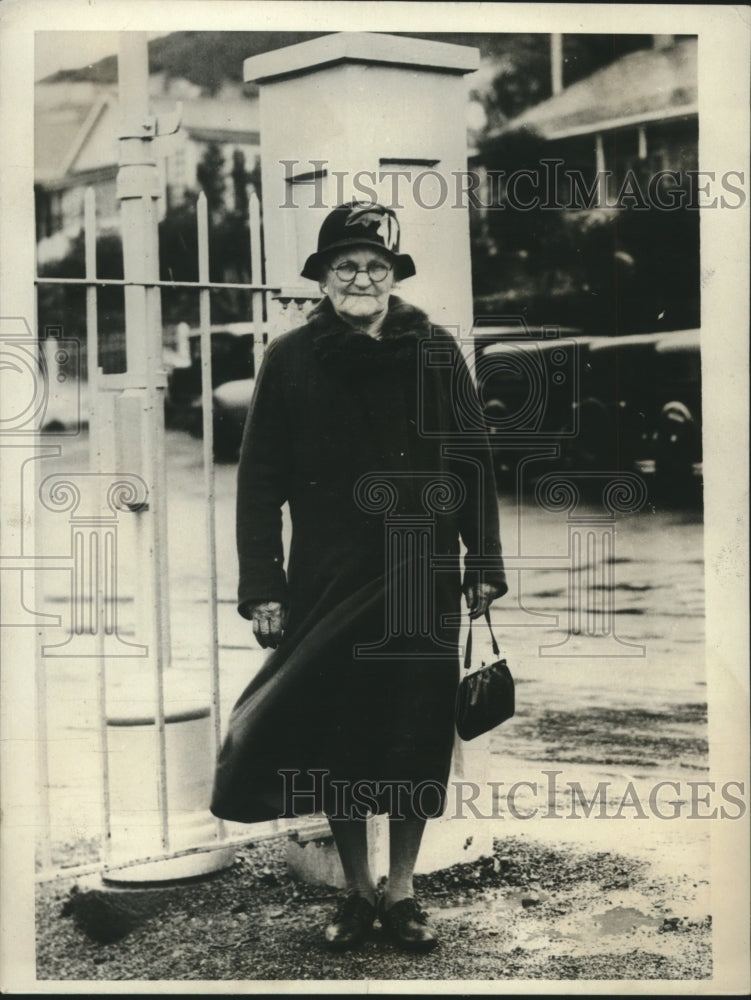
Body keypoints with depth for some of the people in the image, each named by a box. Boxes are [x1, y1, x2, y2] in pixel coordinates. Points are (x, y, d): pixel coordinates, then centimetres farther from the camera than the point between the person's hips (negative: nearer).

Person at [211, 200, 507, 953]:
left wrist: (483, 564, 0)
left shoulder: (435, 353, 2)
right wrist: (261, 584, -5)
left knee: (416, 736, 6)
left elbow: (473, 463, 4)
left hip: (421, 578, 0)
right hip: (327, 580, 0)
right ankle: (357, 892, 22)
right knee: (335, 736, 6)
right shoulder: (290, 360, 1)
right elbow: (260, 478, 0)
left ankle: (401, 892, 21)